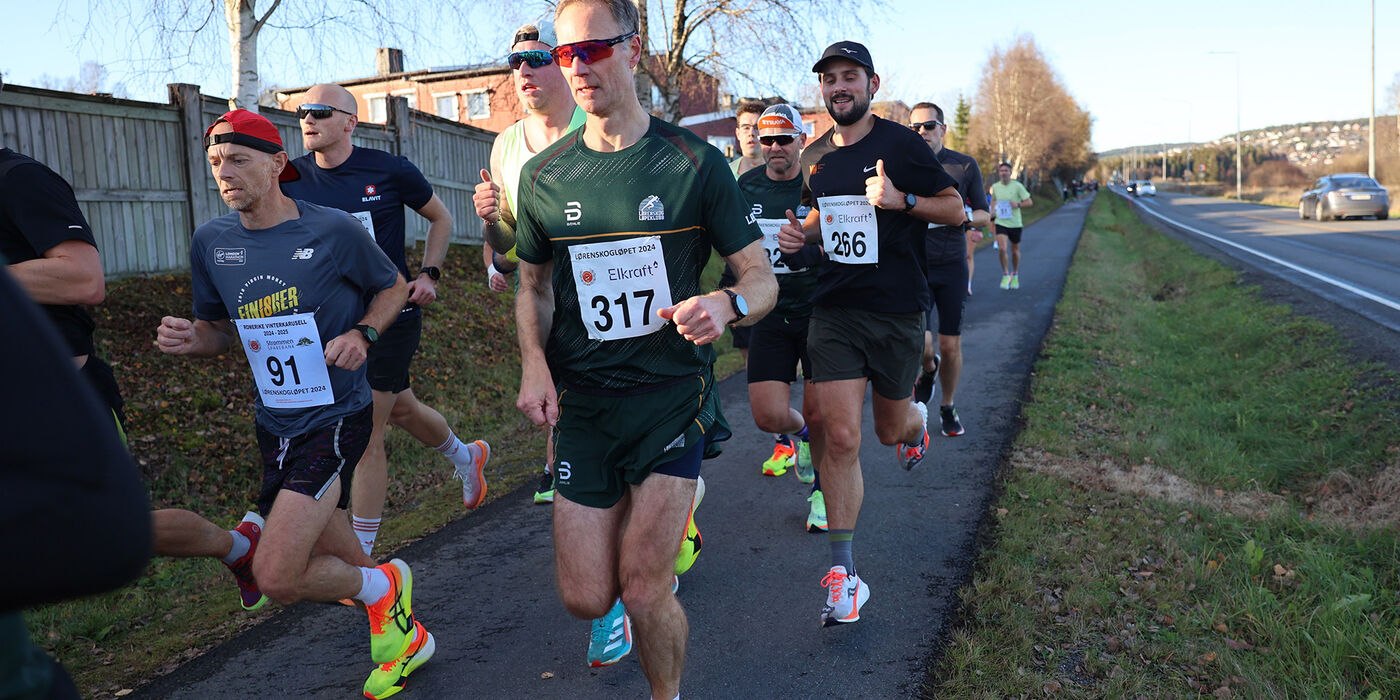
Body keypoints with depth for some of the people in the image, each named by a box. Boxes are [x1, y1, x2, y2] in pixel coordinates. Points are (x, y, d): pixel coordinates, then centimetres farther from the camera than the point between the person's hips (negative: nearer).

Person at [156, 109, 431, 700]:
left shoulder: (334, 230, -10)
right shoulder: (210, 242, 3)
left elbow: (393, 288, 5)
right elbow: (219, 330, 15)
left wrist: (362, 334, -14)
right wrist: (190, 339, -8)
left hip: (335, 418, -5)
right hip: (274, 424, 6)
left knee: (279, 580, -16)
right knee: (334, 569, 13)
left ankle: (385, 585, 11)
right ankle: (404, 639, 39)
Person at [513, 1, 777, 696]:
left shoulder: (694, 162, -5)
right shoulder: (543, 175, 3)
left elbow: (763, 280, -2)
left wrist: (724, 303, -26)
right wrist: (534, 364, -3)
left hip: (671, 390, -2)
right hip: (581, 397, 3)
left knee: (644, 592, -6)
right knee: (586, 599, 4)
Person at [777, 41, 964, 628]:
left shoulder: (901, 145, -6)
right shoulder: (815, 157, 8)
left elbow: (956, 209, -2)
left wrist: (902, 201, -19)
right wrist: (802, 232, 3)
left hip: (897, 313, -2)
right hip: (834, 311, 3)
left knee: (892, 430, 13)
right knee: (840, 438, -8)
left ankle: (918, 420, 54)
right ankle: (842, 570, 1)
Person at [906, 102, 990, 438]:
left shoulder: (965, 165, 4)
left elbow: (984, 215, 9)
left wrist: (965, 215, -13)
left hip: (952, 265, 1)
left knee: (951, 346, 4)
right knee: (921, 342, -15)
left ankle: (947, 408, 27)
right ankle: (928, 370, 23)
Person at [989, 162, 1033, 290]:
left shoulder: (1017, 186, -6)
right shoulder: (995, 186, 3)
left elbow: (1029, 202, -3)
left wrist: (1018, 205, -20)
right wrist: (992, 210, 11)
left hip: (1015, 223, -1)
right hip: (1001, 222, 1)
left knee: (1015, 251, 11)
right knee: (1002, 249, -18)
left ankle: (1015, 275, 34)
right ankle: (1005, 275, 2)